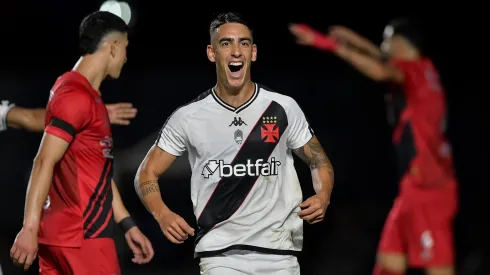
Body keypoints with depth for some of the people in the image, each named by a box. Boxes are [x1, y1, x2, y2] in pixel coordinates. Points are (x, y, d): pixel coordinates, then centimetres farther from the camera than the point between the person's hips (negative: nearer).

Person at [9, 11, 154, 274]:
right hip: (81, 236, -9)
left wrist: (128, 225, 20)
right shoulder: (77, 97, -14)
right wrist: (30, 228, -25)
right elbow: (44, 163, -20)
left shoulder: (89, 97, 17)